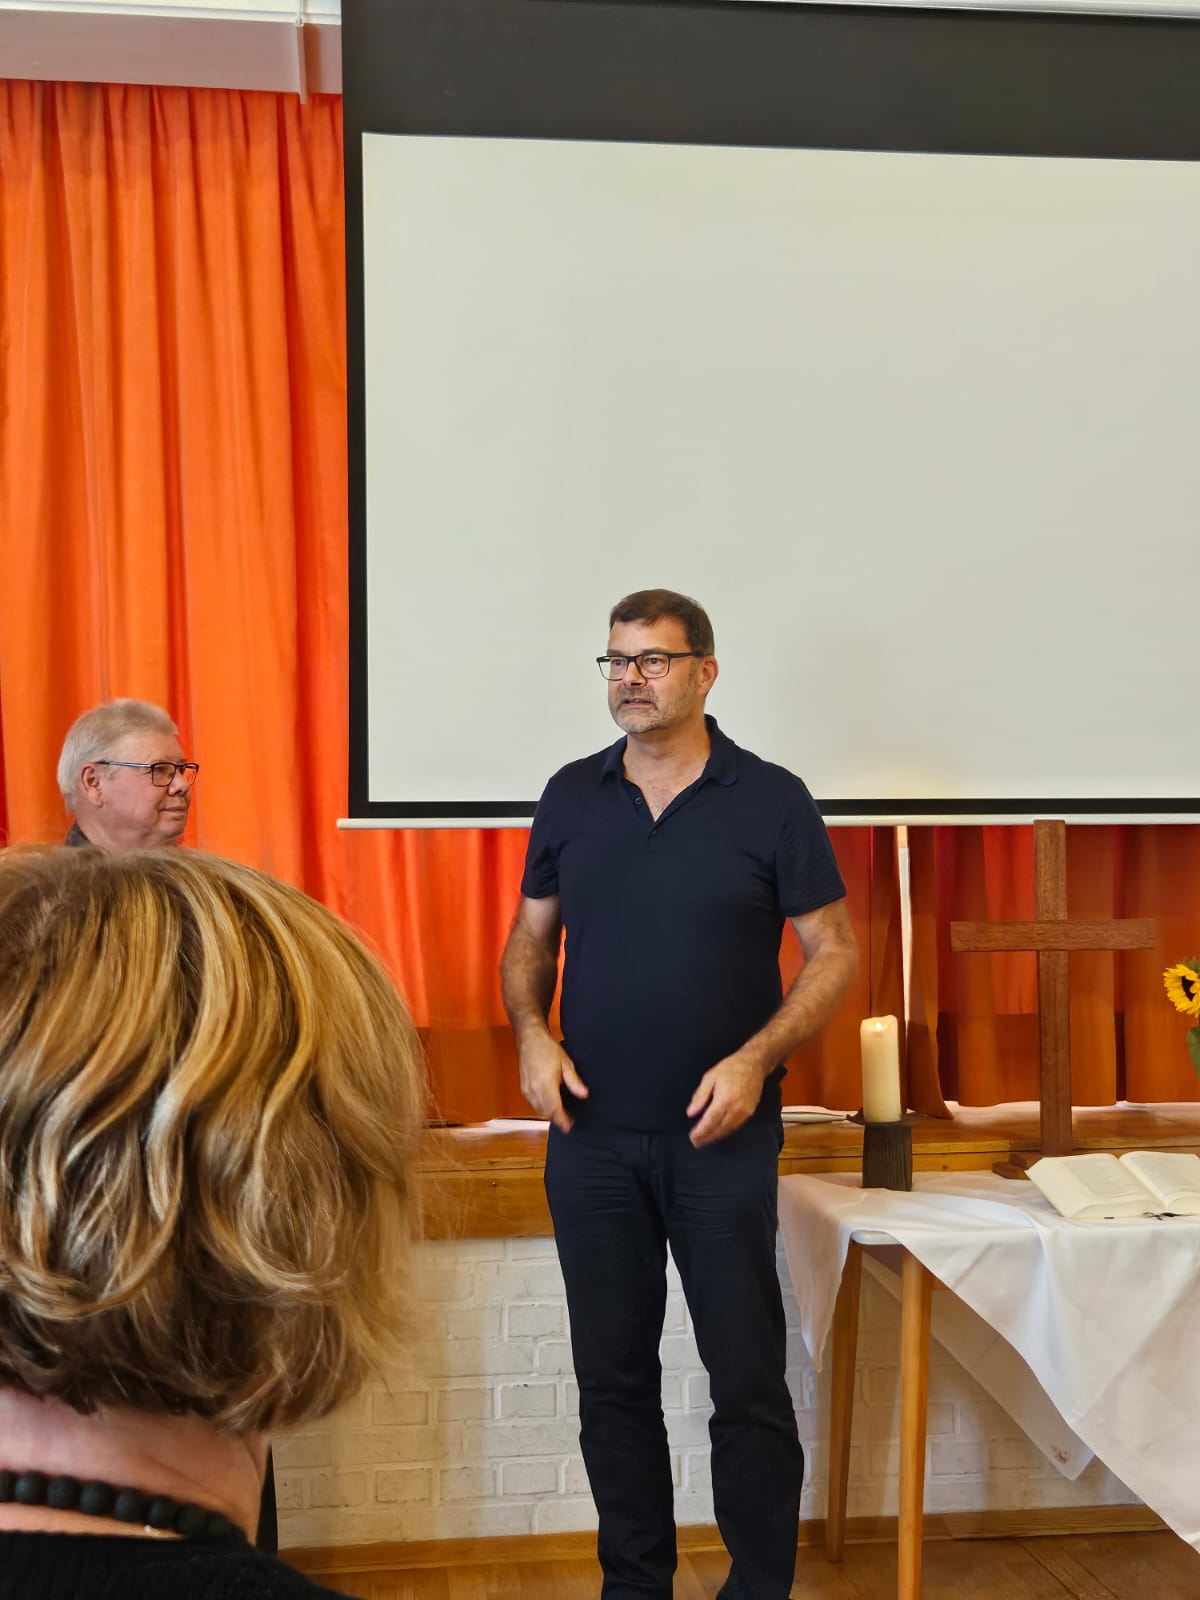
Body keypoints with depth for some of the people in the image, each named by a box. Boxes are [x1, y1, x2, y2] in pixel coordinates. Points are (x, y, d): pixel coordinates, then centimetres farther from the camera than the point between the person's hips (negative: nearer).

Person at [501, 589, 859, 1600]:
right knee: (612, 1376, 12)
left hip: (722, 1138, -3)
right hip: (592, 1137, 3)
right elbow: (531, 938, 14)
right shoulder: (572, 797, 5)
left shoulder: (770, 800, -4)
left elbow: (835, 953, -3)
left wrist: (754, 1060, -15)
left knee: (748, 1380, 3)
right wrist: (531, 1034, -5)